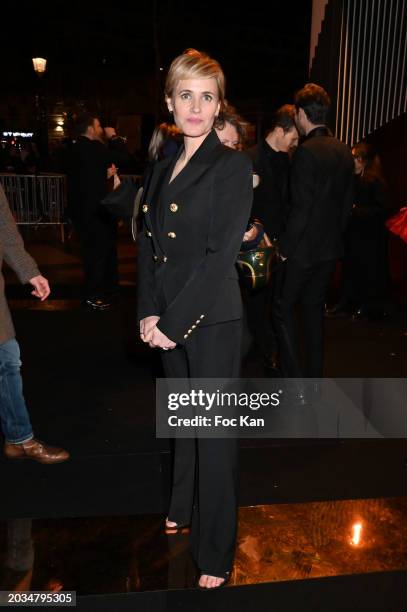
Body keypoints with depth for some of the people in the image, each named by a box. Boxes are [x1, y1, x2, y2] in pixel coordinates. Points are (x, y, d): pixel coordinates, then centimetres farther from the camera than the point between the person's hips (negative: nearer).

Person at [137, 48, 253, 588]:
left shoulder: (233, 166, -8)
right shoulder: (165, 169, 12)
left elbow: (221, 255, -16)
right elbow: (149, 245, 9)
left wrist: (172, 321, -16)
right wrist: (149, 312, -4)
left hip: (212, 319, -6)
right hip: (168, 320, 6)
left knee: (214, 433, 4)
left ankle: (216, 553, 23)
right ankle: (184, 508, 44)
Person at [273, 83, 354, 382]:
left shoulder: (307, 152, -18)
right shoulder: (345, 152, 6)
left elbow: (301, 208, -21)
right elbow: (348, 203, 11)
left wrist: (285, 248, -12)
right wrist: (335, 233, 18)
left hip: (302, 249, -7)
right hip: (330, 248, 8)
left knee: (283, 309, 6)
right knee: (314, 309, 17)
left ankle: (295, 383, 4)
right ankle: (315, 377, 27)